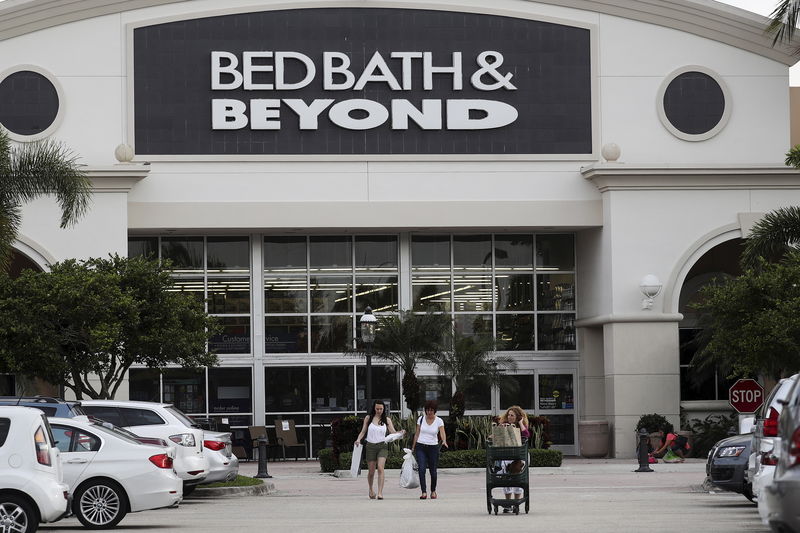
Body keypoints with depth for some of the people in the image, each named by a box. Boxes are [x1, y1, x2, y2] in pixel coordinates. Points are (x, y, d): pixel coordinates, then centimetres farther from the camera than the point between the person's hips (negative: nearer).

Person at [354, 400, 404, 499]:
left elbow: (393, 433, 0)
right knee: (371, 471, 6)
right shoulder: (368, 418, 5)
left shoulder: (387, 420, 5)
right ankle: (371, 489, 34)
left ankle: (380, 493, -24)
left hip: (382, 446, -1)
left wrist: (401, 432, -20)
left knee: (380, 468, -19)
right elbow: (363, 431, 9)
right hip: (370, 446, 1)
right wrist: (358, 439, -9)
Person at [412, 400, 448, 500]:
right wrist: (413, 447, 8)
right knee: (422, 469, -15)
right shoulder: (421, 419, 3)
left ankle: (433, 491, 27)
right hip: (420, 447, 1)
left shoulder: (439, 421, -2)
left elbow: (442, 433, -15)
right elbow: (417, 434, 9)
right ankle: (424, 492, -15)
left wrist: (444, 441, -36)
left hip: (433, 447, -1)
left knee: (433, 470, 5)